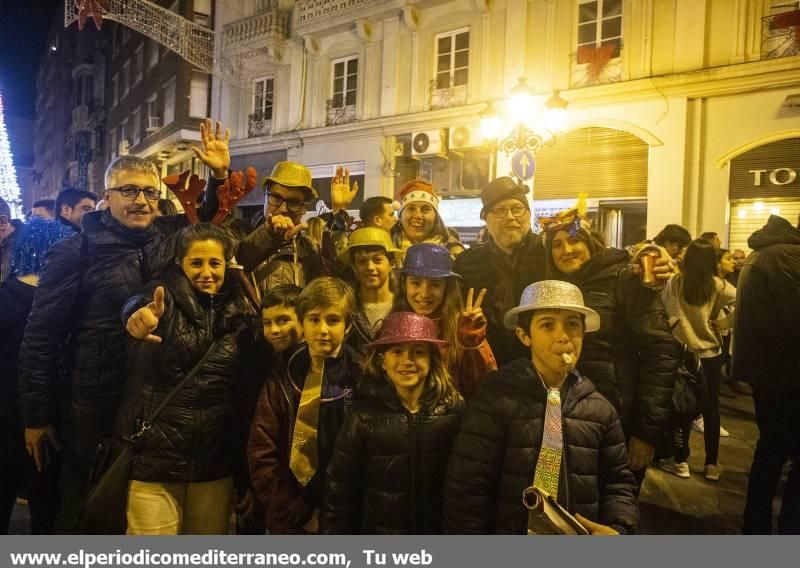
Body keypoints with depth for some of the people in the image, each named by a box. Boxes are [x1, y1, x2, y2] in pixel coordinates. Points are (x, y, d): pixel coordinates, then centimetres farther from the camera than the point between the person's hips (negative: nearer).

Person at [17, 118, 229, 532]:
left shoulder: (169, 236, 0)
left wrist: (219, 175, 0)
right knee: (86, 509, 15)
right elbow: (42, 336, -6)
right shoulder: (76, 252, -10)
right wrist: (35, 416, -3)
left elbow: (211, 220, 19)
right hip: (97, 404, -3)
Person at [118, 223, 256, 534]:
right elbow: (136, 304, -30)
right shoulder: (165, 296, -5)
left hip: (214, 461, 4)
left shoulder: (238, 311, 5)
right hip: (155, 456, -3)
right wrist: (139, 315, -53)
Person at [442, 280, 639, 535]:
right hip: (511, 530, -3)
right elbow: (466, 489, -15)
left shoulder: (600, 408, 0)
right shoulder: (495, 400, -15)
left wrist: (617, 528, -9)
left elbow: (618, 480, 7)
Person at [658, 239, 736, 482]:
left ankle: (680, 460, 17)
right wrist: (722, 324, -8)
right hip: (711, 352, 1)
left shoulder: (674, 283, -11)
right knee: (711, 408, 12)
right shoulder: (718, 286, -9)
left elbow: (663, 311, -7)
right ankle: (711, 464, 20)